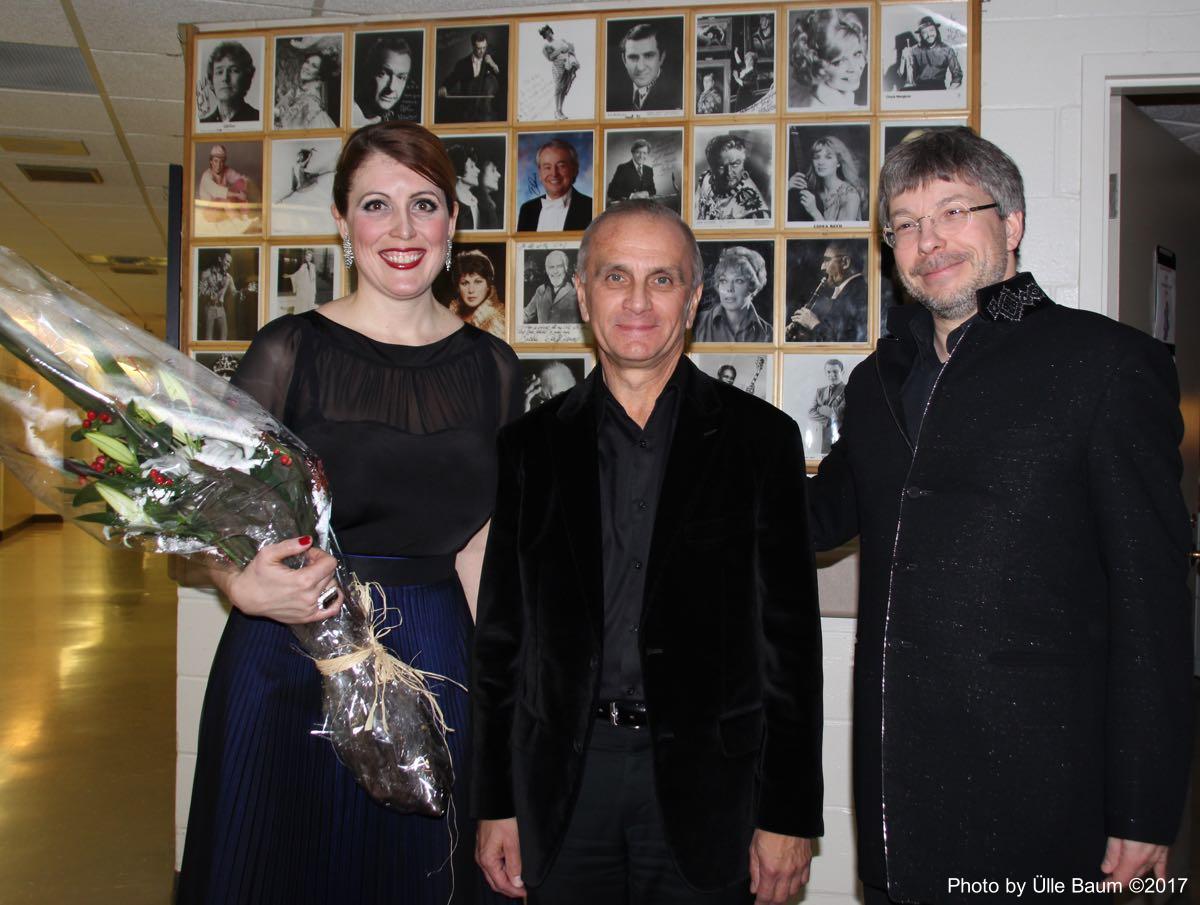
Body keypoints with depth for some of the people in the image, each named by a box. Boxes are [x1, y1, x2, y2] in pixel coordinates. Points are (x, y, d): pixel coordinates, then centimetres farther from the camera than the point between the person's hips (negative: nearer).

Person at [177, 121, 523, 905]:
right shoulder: (292, 349, -4)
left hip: (437, 663, 3)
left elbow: (477, 546, 8)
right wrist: (247, 587, -24)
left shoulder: (492, 367, 5)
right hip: (292, 664, -2)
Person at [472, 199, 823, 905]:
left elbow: (789, 636, -2)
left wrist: (790, 817, -4)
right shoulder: (531, 444, 5)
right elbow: (503, 634, 7)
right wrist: (496, 804, 5)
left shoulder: (761, 437, 0)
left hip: (705, 789, -1)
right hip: (562, 786, 2)